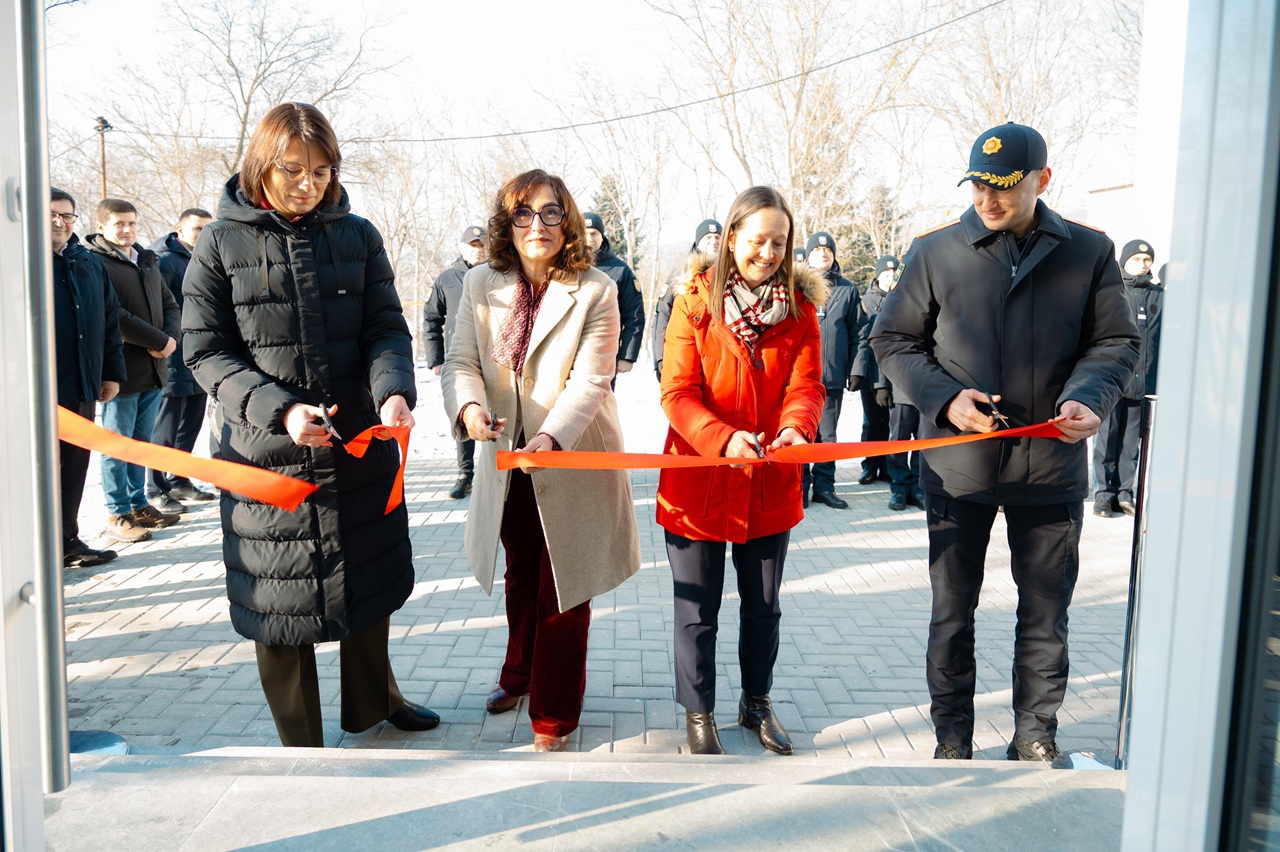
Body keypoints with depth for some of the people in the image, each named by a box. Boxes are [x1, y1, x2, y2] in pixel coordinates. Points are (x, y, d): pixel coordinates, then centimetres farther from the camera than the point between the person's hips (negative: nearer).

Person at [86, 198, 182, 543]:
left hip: (153, 369, 7)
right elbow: (113, 318, -18)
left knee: (141, 442, 15)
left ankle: (139, 505, 25)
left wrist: (171, 337, -3)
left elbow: (169, 304, 17)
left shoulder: (148, 261, 17)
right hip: (122, 370, -7)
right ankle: (117, 515, 10)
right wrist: (159, 342, -16)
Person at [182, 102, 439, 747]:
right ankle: (300, 746, 28)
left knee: (368, 581, 18)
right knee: (280, 598, 8)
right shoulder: (221, 244, -4)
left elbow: (387, 329, -1)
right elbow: (205, 353, -5)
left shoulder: (358, 236, 3)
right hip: (265, 454, -2)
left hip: (362, 448, 3)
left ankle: (373, 701, 43)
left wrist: (394, 391, -22)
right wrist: (279, 409, -20)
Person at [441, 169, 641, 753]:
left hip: (573, 459, -4)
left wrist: (551, 436, -35)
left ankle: (554, 715, 24)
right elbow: (461, 360, -6)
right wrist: (469, 405, -29)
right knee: (521, 576, 24)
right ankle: (520, 674, 49)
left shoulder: (595, 291, -14)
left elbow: (589, 381, -19)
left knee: (563, 590, 6)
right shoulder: (482, 284, -3)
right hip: (507, 457, 4)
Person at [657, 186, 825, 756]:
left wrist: (796, 426, -30)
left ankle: (756, 703, 40)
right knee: (697, 612, 8)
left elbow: (806, 384, -7)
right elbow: (677, 391, -13)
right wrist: (723, 438, -31)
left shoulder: (800, 307, 1)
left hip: (770, 484, 3)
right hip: (698, 481, -2)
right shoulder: (695, 303, -7)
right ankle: (698, 715, 30)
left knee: (764, 607, 18)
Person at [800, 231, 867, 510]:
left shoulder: (847, 290, 9)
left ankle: (824, 485, 17)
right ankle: (800, 485, 11)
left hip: (833, 376, 2)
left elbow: (858, 333, 8)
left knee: (827, 435, 9)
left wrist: (857, 369, 1)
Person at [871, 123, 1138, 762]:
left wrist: (1088, 396, -14)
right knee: (952, 613, 11)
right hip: (957, 465, 0)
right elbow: (893, 341, 3)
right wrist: (945, 398, -13)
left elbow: (1115, 342, 7)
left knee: (1045, 615, 12)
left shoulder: (1089, 252, 1)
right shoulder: (935, 253, -1)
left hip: (1051, 467, 1)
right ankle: (952, 742, 29)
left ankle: (1036, 740, 32)